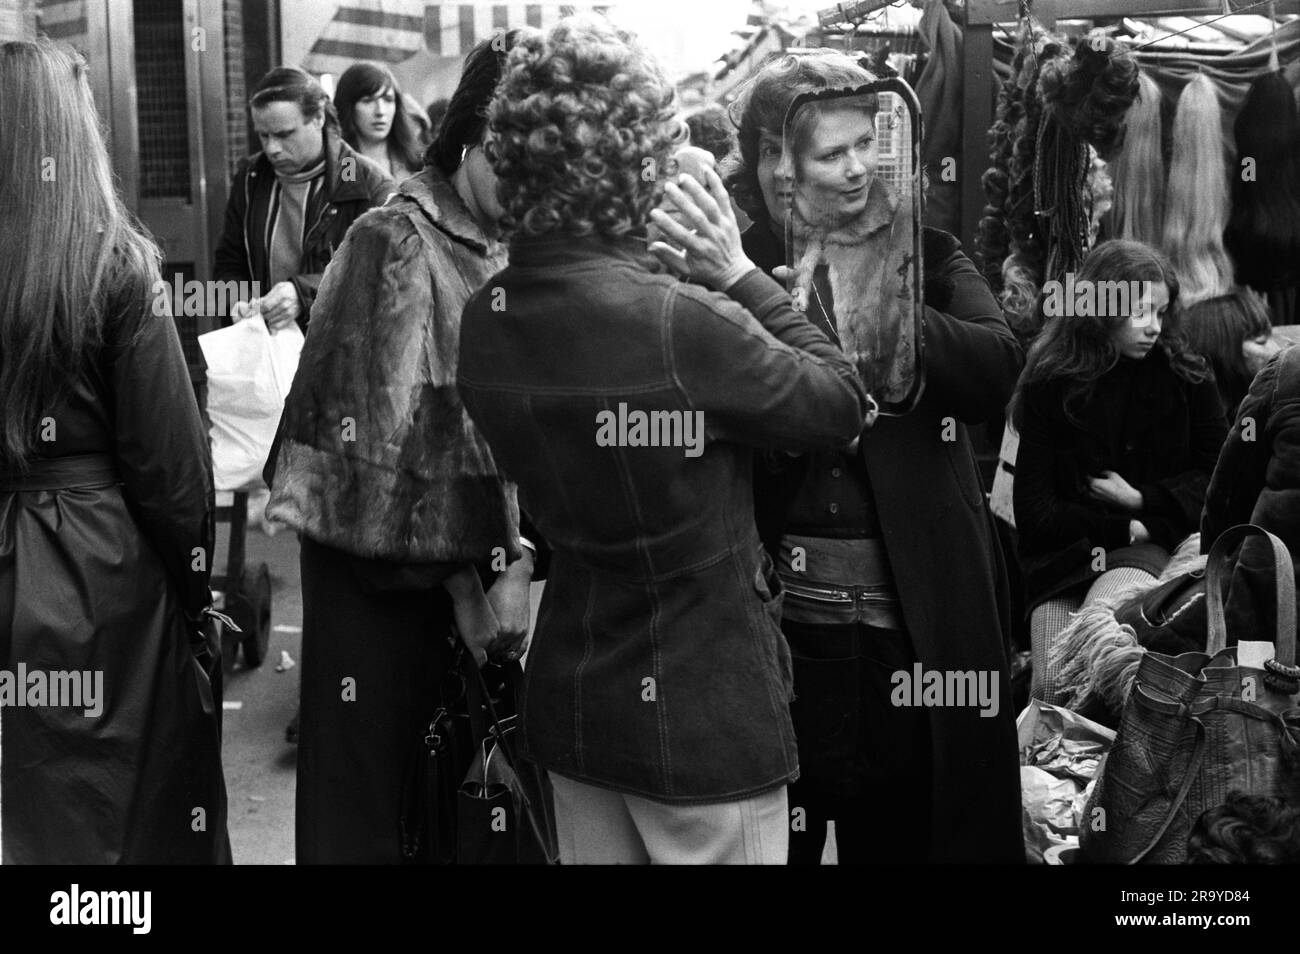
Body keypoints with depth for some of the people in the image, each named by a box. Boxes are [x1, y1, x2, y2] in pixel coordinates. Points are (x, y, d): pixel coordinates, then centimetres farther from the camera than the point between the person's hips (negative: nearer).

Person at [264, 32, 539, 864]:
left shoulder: (521, 256, 7)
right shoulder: (395, 243, -12)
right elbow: (392, 432, -15)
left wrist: (519, 567, -6)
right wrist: (464, 583, -13)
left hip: (481, 563, 5)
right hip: (381, 571, -5)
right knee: (365, 802, 3)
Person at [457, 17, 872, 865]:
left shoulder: (487, 319, -4)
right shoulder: (682, 322, -26)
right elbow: (842, 407, -11)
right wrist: (741, 274, -7)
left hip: (571, 695, 7)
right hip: (702, 714, -6)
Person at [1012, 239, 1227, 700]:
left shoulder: (1186, 378, 6)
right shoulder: (1049, 386, 2)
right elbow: (1034, 510, -1)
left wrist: (1142, 500, -5)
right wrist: (1122, 529, -8)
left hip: (1155, 548, -1)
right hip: (1061, 558, 1)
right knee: (1052, 690, -19)